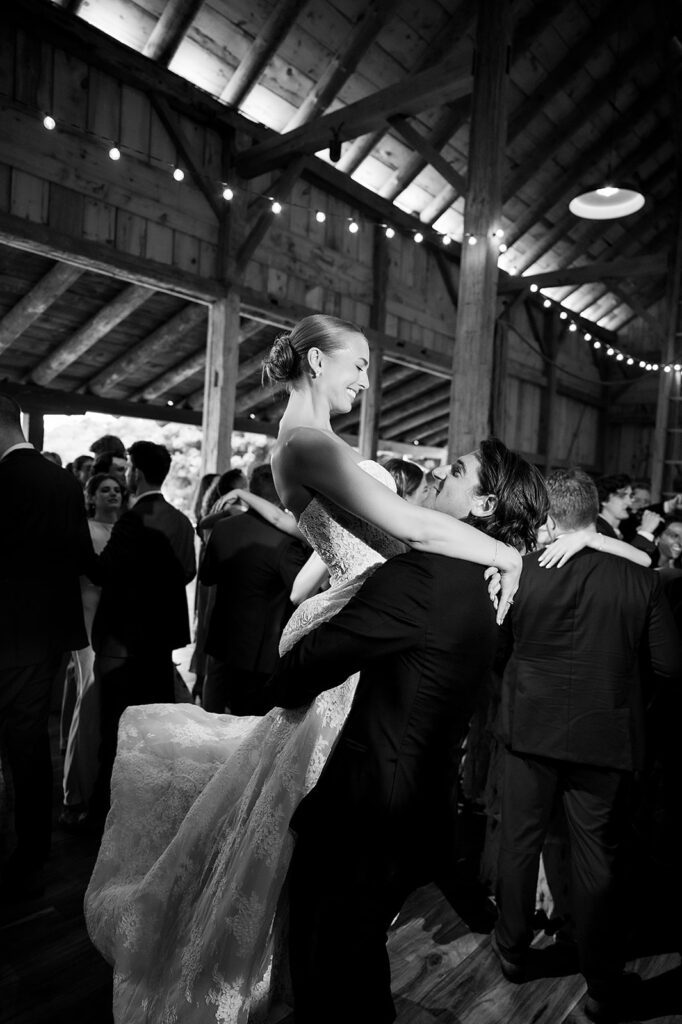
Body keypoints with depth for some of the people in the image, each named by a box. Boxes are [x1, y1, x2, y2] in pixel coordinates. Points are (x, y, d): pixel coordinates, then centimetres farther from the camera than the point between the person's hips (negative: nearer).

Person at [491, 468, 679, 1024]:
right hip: (604, 735, 0)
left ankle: (513, 950, 39)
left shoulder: (521, 570, -14)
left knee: (519, 844, 19)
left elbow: (499, 639, 1)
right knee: (596, 861, 15)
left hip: (532, 728, 1)